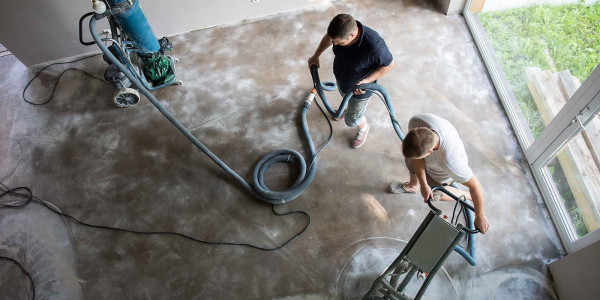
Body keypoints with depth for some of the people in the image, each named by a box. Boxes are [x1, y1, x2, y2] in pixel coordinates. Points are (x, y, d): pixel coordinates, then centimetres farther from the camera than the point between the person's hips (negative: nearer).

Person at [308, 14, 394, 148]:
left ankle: (363, 127, 53)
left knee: (352, 120, 17)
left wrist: (367, 80, -31)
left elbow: (389, 64, -24)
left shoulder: (374, 45, -44)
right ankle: (351, 109, 72)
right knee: (345, 96, 36)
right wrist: (316, 56, 5)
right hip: (341, 78, 5)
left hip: (359, 88, -5)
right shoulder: (341, 30, -28)